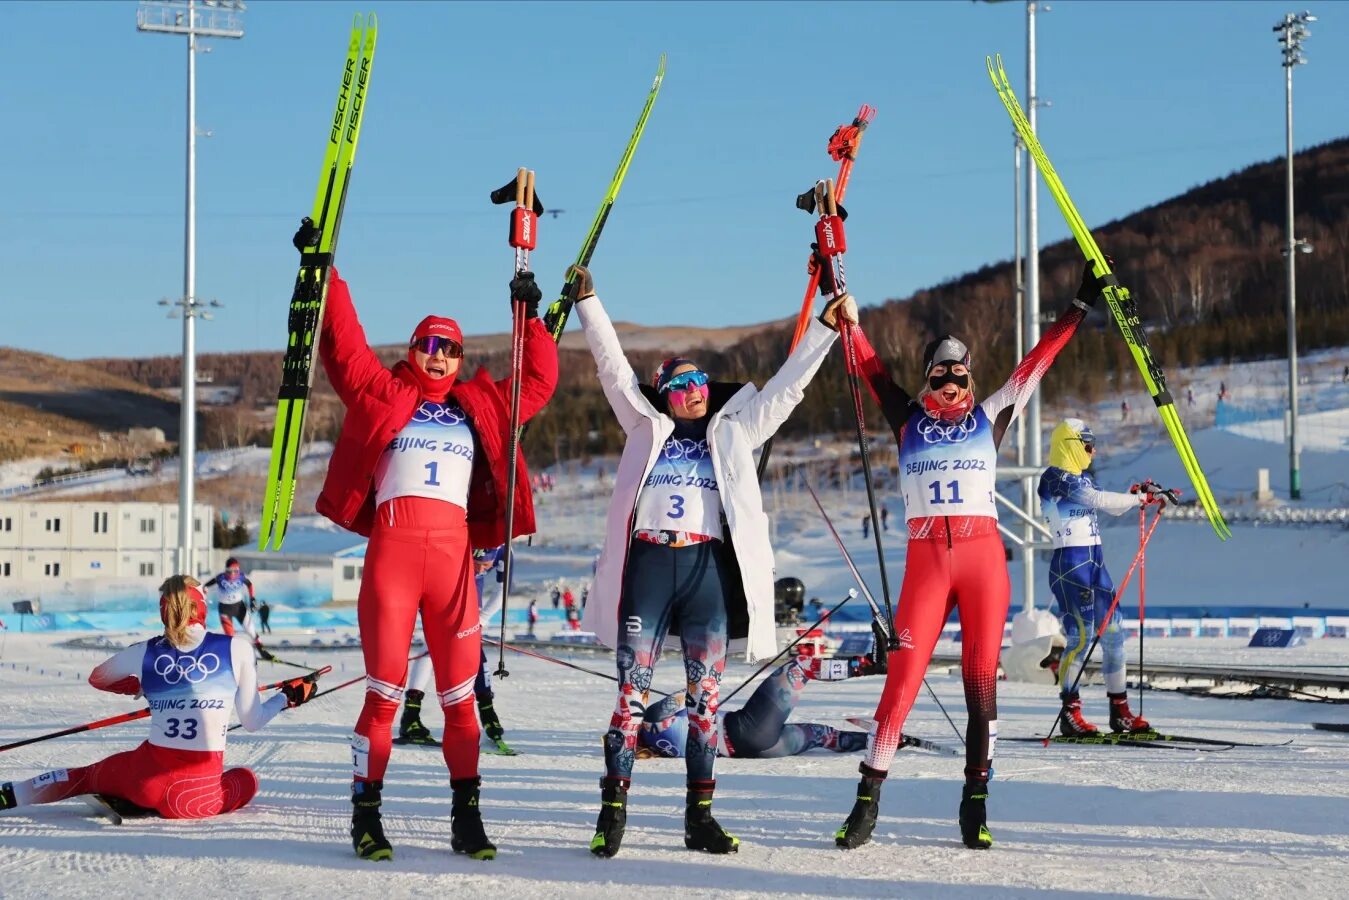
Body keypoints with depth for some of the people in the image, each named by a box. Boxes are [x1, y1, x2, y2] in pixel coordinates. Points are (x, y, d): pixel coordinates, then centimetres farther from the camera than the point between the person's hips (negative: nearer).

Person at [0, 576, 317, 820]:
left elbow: (97, 678, 25)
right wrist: (290, 696, 23)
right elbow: (252, 721, 5)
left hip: (148, 776, 3)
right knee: (247, 780, 30)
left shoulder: (145, 653, 4)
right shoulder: (236, 649, -2)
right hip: (200, 791, -2)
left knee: (84, 777, 32)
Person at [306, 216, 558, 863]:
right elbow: (343, 341, 9)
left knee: (460, 694, 2)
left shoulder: (481, 406, 21)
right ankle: (366, 815, 3)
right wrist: (323, 273, 6)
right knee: (384, 692, -3)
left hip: (453, 553, 2)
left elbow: (537, 381, 27)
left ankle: (466, 817, 8)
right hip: (390, 549, -2)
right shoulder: (381, 392, 14)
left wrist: (530, 316, 23)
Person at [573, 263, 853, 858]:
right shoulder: (646, 428, 19)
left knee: (706, 695, 1)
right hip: (648, 563, -1)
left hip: (710, 567, 1)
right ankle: (613, 811, -3)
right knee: (632, 691, -5)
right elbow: (613, 366, 17)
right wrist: (588, 304, 12)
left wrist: (825, 328, 17)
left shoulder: (734, 431, 20)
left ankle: (700, 816, 5)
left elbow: (786, 387, 20)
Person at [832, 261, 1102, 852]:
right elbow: (868, 365, 10)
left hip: (984, 557, 1)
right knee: (903, 678, -7)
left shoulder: (990, 417, 12)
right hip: (926, 560, -1)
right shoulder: (908, 420, 11)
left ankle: (975, 803, 8)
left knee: (982, 680, 0)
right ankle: (867, 800, -1)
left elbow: (1036, 362, 12)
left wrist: (1080, 307, 13)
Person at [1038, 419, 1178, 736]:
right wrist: (1144, 498, -16)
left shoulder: (1083, 478, 18)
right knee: (1080, 635, -11)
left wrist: (1140, 493, 3)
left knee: (1113, 632, 6)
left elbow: (1111, 507, 20)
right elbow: (1099, 500, -19)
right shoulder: (1055, 478, -10)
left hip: (1095, 560, 9)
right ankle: (1070, 714, -4)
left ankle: (1120, 711, 11)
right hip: (1070, 562, -9)